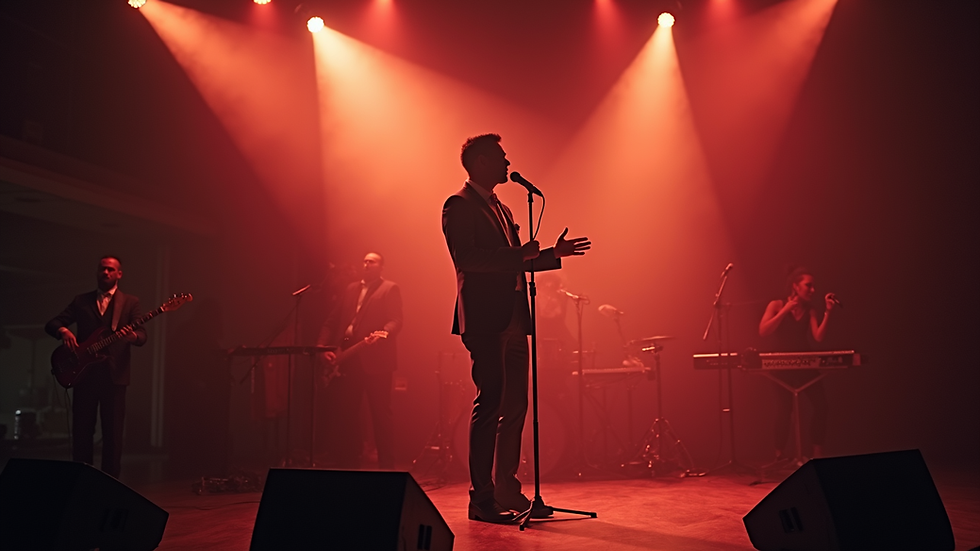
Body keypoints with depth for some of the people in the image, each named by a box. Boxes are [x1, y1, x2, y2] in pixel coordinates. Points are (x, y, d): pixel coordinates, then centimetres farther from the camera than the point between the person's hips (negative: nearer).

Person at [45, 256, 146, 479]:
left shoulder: (130, 302, 7)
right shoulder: (80, 301, 13)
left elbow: (142, 336, -4)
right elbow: (51, 324, 9)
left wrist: (132, 336, -28)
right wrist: (64, 331, -13)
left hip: (114, 374, -2)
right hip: (84, 373, 2)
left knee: (113, 432, 0)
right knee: (81, 431, 5)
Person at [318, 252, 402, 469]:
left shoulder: (390, 289, 3)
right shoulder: (351, 289, 20)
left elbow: (396, 321, -9)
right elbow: (332, 320, 17)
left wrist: (381, 335, -29)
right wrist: (324, 346, 3)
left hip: (375, 359, -6)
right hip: (347, 358, 6)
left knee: (381, 414, -3)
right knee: (345, 412, 9)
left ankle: (387, 467, 3)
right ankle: (349, 464, 19)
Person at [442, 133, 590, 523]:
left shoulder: (501, 209, 23)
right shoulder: (459, 206, -4)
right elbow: (465, 258, -18)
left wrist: (554, 254, 23)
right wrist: (517, 255, -21)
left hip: (512, 319, 9)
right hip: (484, 319, -9)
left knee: (514, 406, 10)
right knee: (490, 404, -8)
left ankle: (506, 490, 20)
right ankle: (481, 498, -1)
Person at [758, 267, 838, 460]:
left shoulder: (810, 311, 8)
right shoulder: (777, 305, 0)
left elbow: (819, 337, -4)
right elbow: (763, 332, -13)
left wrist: (828, 312, -11)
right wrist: (785, 311, -16)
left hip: (805, 365, 3)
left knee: (821, 404, -11)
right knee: (784, 410, -10)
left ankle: (818, 452, 0)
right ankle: (779, 455, 3)